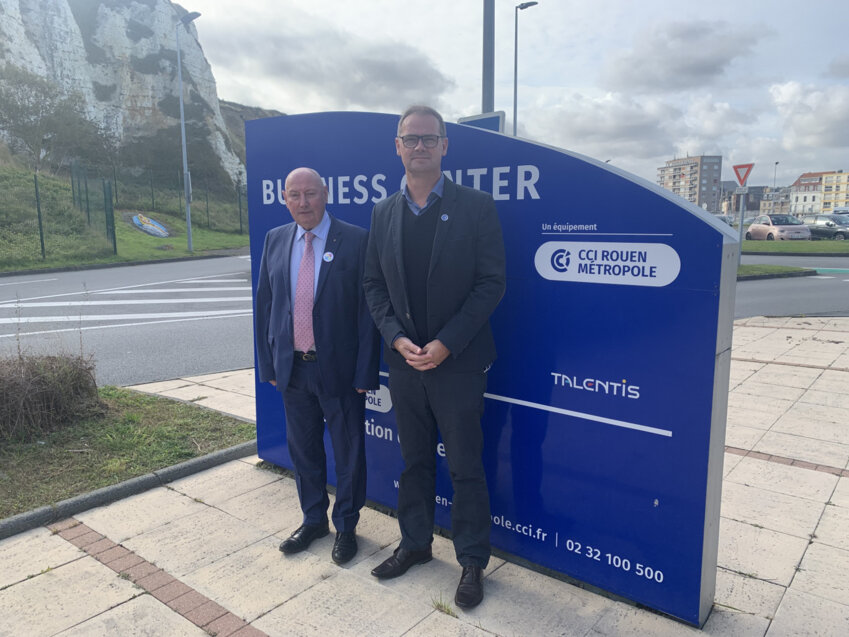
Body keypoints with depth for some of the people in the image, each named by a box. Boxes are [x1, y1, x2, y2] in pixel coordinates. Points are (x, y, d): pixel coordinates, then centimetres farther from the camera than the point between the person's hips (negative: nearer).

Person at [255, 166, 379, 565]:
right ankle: (313, 520, 40)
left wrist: (365, 371, -13)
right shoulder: (274, 241, 5)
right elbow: (264, 305, 9)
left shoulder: (355, 241, -10)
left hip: (339, 368, -4)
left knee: (348, 452, 10)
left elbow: (368, 308, -11)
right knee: (303, 449, 19)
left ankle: (346, 527, 32)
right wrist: (268, 363, 6)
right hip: (292, 367, 5)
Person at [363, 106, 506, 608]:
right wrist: (396, 337, -8)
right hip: (403, 360, 4)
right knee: (414, 462, 18)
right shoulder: (384, 213, 7)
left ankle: (473, 562, 26)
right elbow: (373, 284, 8)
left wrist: (445, 344, -16)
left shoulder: (476, 207, -6)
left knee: (466, 467, 7)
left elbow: (492, 283, -9)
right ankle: (415, 543, 38)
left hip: (458, 362, -4)